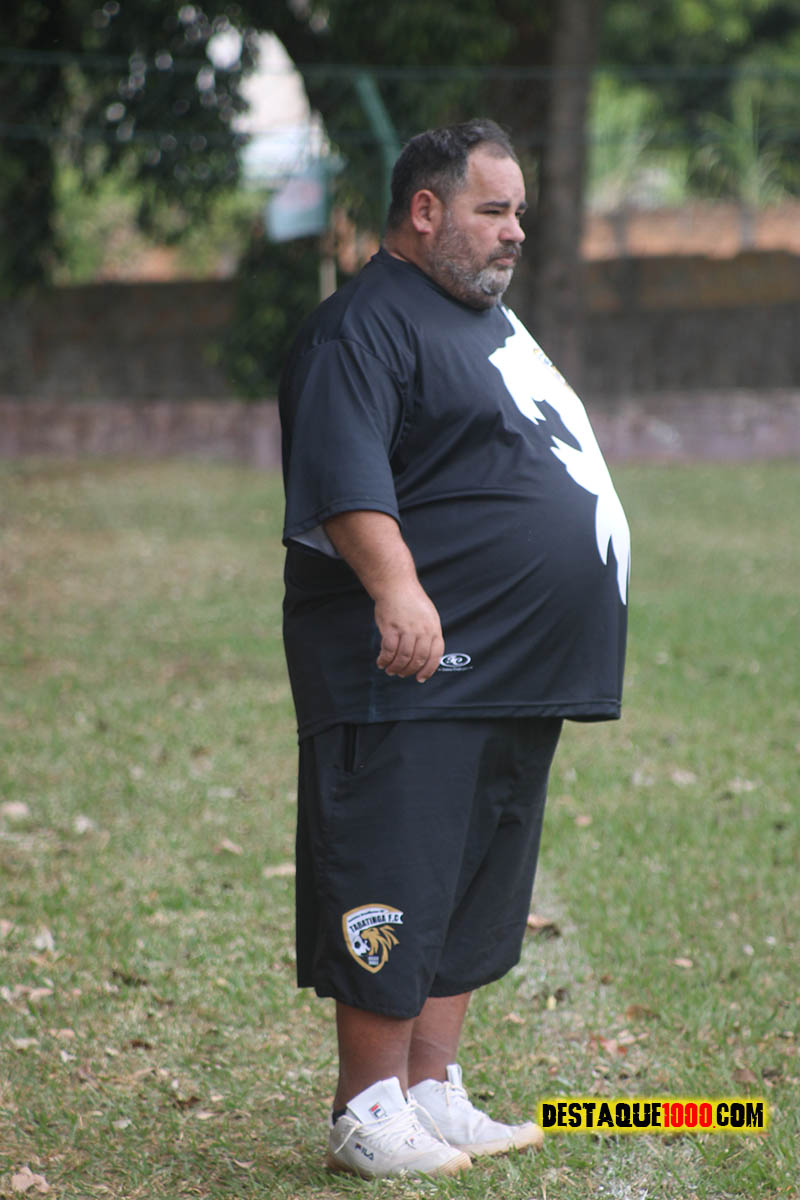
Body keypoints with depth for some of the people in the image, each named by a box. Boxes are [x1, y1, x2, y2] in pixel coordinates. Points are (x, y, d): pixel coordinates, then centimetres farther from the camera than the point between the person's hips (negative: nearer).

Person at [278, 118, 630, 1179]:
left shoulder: (489, 316, 21)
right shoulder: (367, 326, -11)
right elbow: (346, 481, -24)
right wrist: (400, 591, -37)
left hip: (512, 679, 10)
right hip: (418, 668, -10)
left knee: (474, 895, 13)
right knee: (397, 893, -6)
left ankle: (435, 1096, 21)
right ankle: (369, 1117, 1)